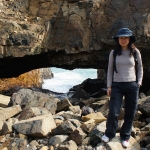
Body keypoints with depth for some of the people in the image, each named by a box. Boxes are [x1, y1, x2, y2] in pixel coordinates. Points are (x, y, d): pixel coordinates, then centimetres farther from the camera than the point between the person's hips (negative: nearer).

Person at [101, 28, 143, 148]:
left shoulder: (135, 52, 2)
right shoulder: (113, 53, 3)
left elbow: (140, 68, 10)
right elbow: (110, 70, 6)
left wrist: (139, 83, 2)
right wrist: (109, 86, 1)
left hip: (132, 86, 1)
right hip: (117, 85, 0)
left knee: (130, 113, 5)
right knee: (113, 112, -8)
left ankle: (125, 137, 23)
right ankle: (109, 133, 15)